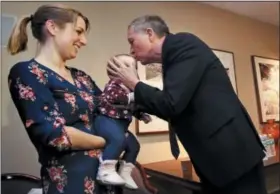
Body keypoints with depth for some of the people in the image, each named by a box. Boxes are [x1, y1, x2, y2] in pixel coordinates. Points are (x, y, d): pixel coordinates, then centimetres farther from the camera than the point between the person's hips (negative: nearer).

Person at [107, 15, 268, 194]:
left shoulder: (183, 43, -12)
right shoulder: (175, 52, 14)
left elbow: (171, 104, -24)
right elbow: (177, 108, 18)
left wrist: (134, 84, -7)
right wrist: (136, 100, 12)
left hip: (231, 151, -9)